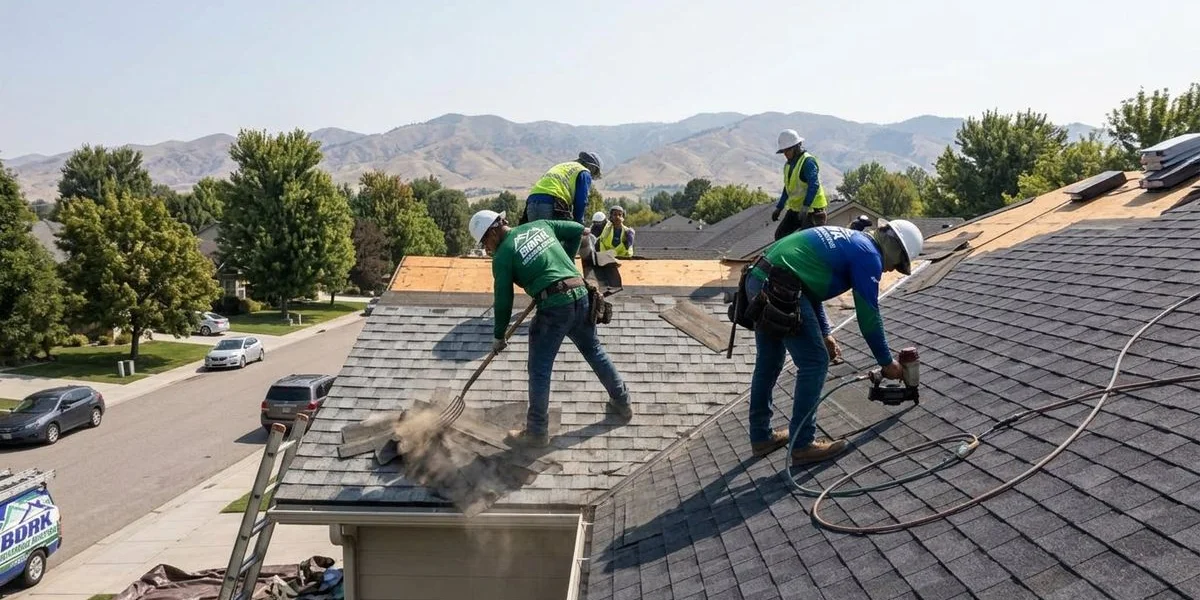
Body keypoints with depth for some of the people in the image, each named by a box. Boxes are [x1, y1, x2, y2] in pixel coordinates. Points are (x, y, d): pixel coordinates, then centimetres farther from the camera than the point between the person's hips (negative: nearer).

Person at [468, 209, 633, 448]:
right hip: (581, 296, 7)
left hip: (554, 308, -7)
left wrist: (499, 336, 13)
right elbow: (578, 230, 22)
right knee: (595, 351, 24)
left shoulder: (502, 255, -2)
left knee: (540, 370, 5)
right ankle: (622, 403, 37)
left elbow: (503, 300, 0)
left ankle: (537, 431, 13)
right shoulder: (539, 226, 15)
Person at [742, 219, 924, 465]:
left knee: (769, 362, 20)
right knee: (815, 363, 0)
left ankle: (761, 437, 31)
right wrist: (887, 362, 11)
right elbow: (869, 316, -1)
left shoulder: (846, 240, 26)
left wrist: (824, 333, 32)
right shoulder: (869, 255, -1)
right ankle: (802, 445, 6)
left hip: (757, 279, 10)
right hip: (780, 290, -10)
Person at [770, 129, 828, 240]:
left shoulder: (808, 161, -16)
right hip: (795, 209, 10)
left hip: (812, 209, -10)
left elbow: (814, 186, -27)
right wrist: (779, 208, 22)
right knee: (780, 235, 9)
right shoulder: (788, 164, 14)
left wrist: (805, 208, -34)